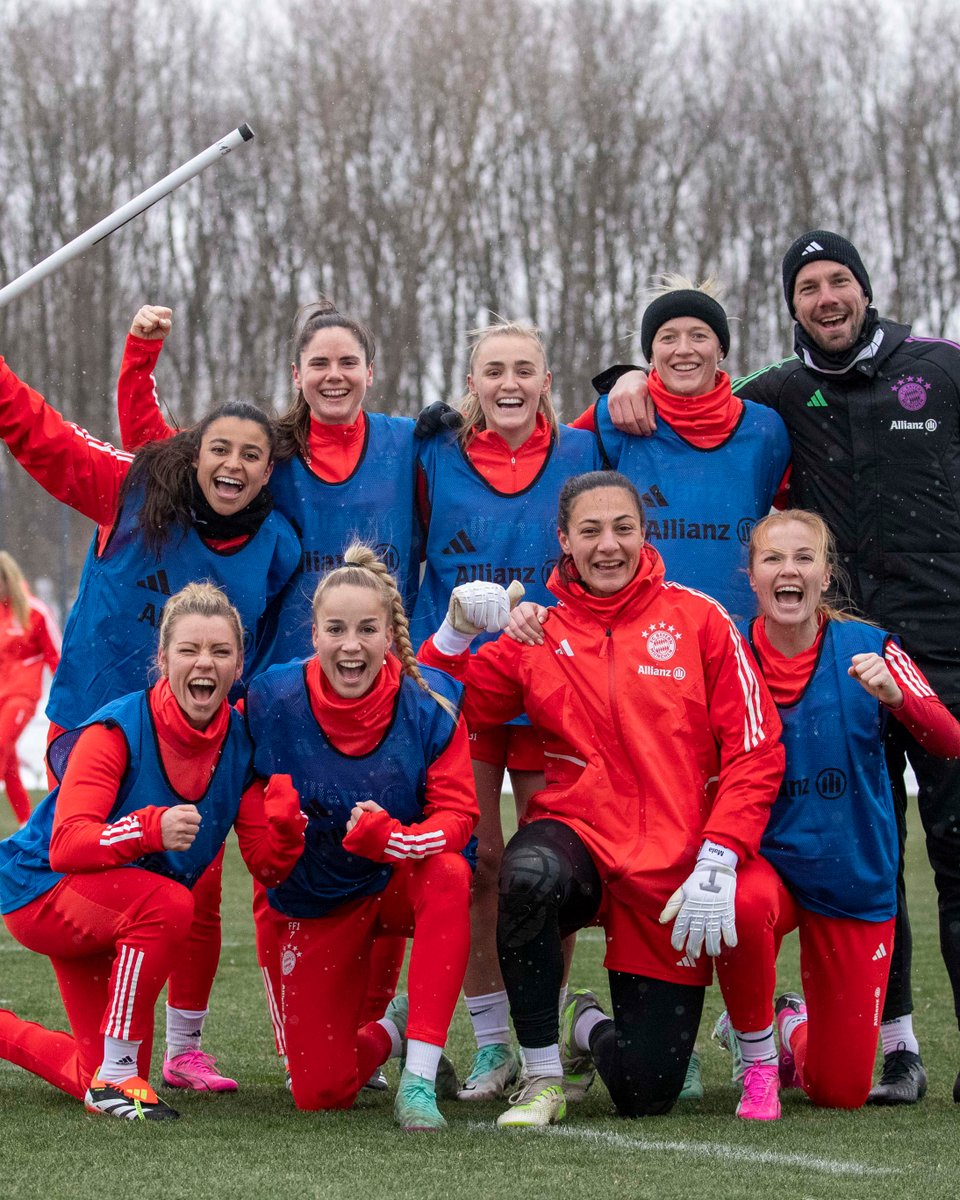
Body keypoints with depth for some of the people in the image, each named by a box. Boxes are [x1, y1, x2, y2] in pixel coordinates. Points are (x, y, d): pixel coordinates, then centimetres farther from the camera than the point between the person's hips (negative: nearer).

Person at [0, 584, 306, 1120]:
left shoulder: (242, 743, -9)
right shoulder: (119, 729, -23)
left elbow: (267, 867, -8)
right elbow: (66, 846, -32)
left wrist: (286, 822, -31)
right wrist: (150, 828, -49)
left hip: (121, 923, 6)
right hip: (44, 895, -6)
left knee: (97, 1081, 9)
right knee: (168, 903, -36)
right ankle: (116, 1074, -23)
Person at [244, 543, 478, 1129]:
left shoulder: (429, 702, -17)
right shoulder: (273, 701, -15)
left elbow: (457, 815, -20)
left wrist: (391, 838, -38)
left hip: (402, 883, -1)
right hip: (315, 900, 1)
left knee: (449, 874, -39)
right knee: (320, 1092, -7)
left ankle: (420, 1080, -35)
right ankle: (391, 1030, 31)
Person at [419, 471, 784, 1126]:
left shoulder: (698, 618, 0)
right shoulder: (536, 633, 6)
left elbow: (754, 751, -3)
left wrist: (717, 864, -13)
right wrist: (457, 629, -10)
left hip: (672, 873, 0)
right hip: (578, 838, 0)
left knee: (647, 1091, -4)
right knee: (530, 874, -39)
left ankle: (588, 1026, 35)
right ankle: (543, 1077, -18)